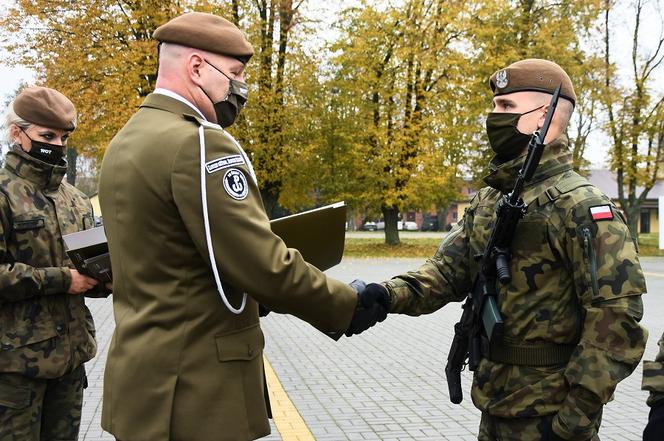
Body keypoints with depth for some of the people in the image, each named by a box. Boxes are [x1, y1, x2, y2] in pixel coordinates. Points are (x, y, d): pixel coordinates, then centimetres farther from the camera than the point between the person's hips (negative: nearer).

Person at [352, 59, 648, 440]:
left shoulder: (582, 207, -16)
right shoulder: (488, 201, 10)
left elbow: (616, 317, -20)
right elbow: (449, 270, 5)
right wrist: (391, 295, -15)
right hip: (496, 403, 8)